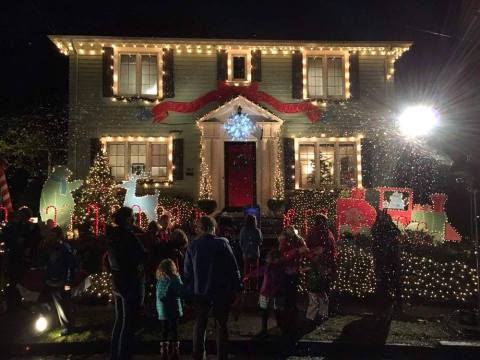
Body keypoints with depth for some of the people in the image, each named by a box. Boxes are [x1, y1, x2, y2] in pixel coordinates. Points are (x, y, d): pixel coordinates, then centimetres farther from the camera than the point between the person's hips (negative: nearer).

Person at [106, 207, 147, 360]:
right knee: (128, 323, 2)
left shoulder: (111, 235, 5)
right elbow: (143, 256, -19)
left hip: (117, 282, 9)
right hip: (131, 283, -9)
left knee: (119, 320, 20)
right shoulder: (128, 235, -21)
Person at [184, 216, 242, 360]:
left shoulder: (193, 246, -5)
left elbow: (187, 271, 2)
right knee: (221, 325, 13)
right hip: (221, 292, -2)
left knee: (200, 324, 17)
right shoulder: (222, 243, -12)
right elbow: (233, 268, -9)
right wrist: (236, 288, 0)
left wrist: (190, 289, 11)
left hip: (200, 293, 2)